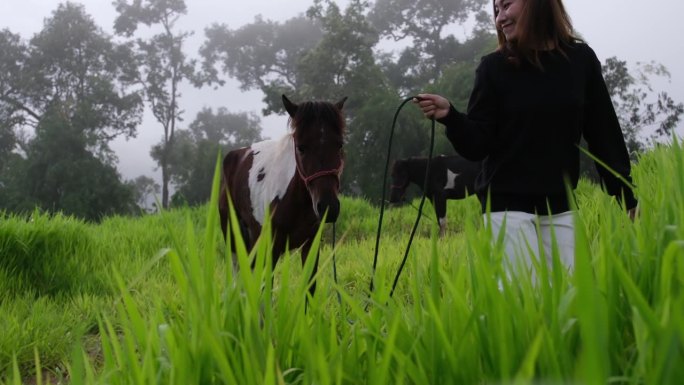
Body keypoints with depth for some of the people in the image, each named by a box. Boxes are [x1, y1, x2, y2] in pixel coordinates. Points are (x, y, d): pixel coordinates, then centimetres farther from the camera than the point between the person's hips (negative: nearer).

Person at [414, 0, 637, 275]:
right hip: (506, 203, -3)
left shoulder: (580, 59, 3)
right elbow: (477, 146, -5)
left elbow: (604, 133, 7)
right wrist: (450, 116, -24)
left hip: (560, 204, 3)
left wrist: (627, 197, 7)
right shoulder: (494, 67, -3)